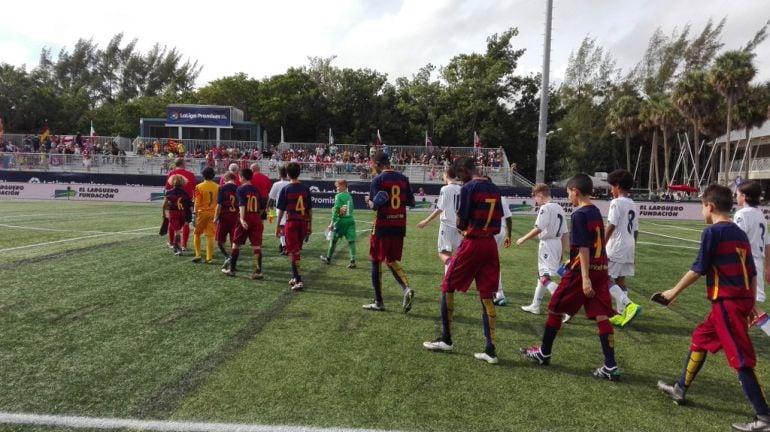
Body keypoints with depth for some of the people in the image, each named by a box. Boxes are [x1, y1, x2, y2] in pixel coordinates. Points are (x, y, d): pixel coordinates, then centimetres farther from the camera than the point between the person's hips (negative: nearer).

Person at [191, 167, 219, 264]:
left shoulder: (199, 187, -7)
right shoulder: (217, 187, 1)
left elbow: (197, 203, -10)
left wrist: (195, 215, -6)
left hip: (202, 212, -2)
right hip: (213, 213, 2)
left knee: (196, 233, 15)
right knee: (210, 236, 4)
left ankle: (198, 255, 10)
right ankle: (209, 258, 4)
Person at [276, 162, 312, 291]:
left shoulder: (285, 189, -7)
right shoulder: (305, 188, 3)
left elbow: (281, 210, -5)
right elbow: (310, 209, 6)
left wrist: (277, 227, 2)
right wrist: (310, 225, 15)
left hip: (291, 222, -4)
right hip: (303, 222, 4)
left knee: (293, 252, -1)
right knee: (297, 250, 18)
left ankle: (299, 281, -6)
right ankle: (295, 277, 27)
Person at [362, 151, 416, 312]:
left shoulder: (378, 180, -10)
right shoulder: (403, 178, 7)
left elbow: (375, 206, -17)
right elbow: (411, 202, 9)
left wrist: (368, 201, 3)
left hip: (383, 226, -5)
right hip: (399, 226, 5)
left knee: (376, 262, 8)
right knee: (392, 260, 18)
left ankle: (378, 302, 13)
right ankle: (406, 288, -5)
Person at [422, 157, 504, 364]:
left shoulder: (469, 188, -12)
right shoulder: (494, 188, 11)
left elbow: (461, 224, -12)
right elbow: (498, 221, 14)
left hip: (472, 244, -7)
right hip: (490, 244, 7)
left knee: (448, 286, 9)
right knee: (486, 296, 8)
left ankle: (446, 339, 16)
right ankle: (490, 350, 7)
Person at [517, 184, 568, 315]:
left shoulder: (545, 208, -12)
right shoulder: (560, 208, 13)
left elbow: (538, 229, -21)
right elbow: (564, 233, 14)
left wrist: (523, 239, -10)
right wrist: (562, 251, 18)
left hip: (547, 244, -9)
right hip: (557, 244, 9)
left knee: (545, 277, -10)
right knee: (541, 274, 19)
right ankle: (535, 306, 29)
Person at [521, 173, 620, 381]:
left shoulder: (579, 215, -14)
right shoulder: (596, 212, 12)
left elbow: (583, 248, -20)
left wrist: (585, 278, -22)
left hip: (582, 270, -8)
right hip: (601, 269, 8)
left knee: (555, 309, 8)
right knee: (602, 316, 3)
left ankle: (543, 353, 22)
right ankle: (610, 367, 0)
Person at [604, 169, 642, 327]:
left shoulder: (616, 203, -11)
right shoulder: (633, 206, 14)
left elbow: (611, 226, -18)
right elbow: (635, 230, 16)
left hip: (616, 248, -8)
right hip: (629, 248, 8)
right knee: (620, 279, 13)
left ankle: (629, 305, -15)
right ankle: (621, 314, 16)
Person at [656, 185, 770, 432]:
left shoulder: (713, 231, -11)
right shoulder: (740, 234, 13)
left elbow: (699, 268, -12)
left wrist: (675, 291, -2)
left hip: (727, 302, -9)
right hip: (741, 300, 9)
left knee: (741, 359, -4)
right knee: (700, 338, 19)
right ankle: (680, 390, 29)